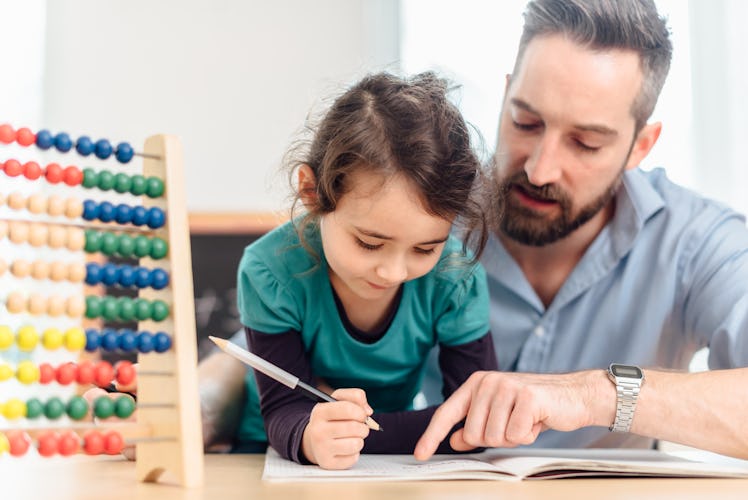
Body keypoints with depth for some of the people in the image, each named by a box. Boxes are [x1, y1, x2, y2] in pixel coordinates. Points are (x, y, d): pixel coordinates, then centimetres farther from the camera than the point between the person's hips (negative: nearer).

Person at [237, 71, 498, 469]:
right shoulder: (272, 272, -25)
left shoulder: (455, 276, -21)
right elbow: (283, 410, -22)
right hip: (285, 461, -1)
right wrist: (309, 436, -46)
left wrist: (355, 432, -28)